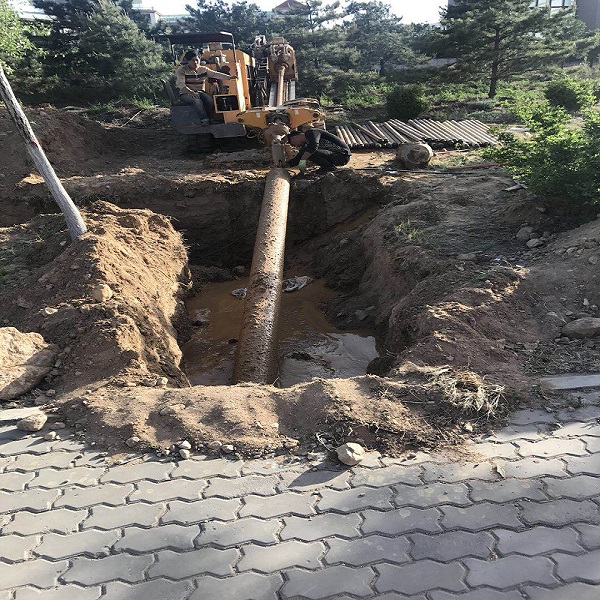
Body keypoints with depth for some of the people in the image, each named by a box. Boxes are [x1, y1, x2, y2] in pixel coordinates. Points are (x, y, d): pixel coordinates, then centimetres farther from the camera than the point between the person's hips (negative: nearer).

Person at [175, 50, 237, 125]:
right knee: (197, 101, -36)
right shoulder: (181, 70, -3)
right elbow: (181, 85, -15)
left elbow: (215, 74, -4)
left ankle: (211, 119, -26)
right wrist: (192, 93, -32)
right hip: (186, 94, -4)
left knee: (210, 100, -28)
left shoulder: (203, 69, 9)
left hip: (200, 92, 4)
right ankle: (205, 121, -40)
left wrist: (229, 77, -21)